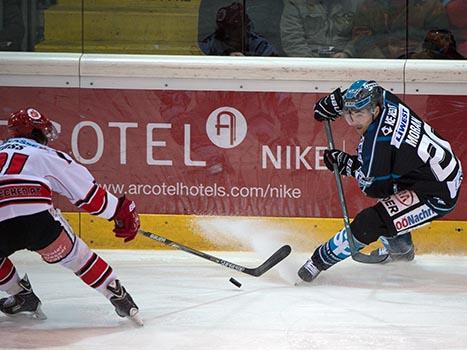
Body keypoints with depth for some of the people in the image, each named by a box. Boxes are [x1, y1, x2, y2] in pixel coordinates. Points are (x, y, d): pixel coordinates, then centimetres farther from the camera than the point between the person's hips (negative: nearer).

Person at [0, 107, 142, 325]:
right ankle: (118, 296, 20)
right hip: (36, 217, -1)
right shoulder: (47, 155, 20)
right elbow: (87, 192, 21)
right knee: (72, 254, 20)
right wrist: (121, 212, 31)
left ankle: (22, 296, 32)